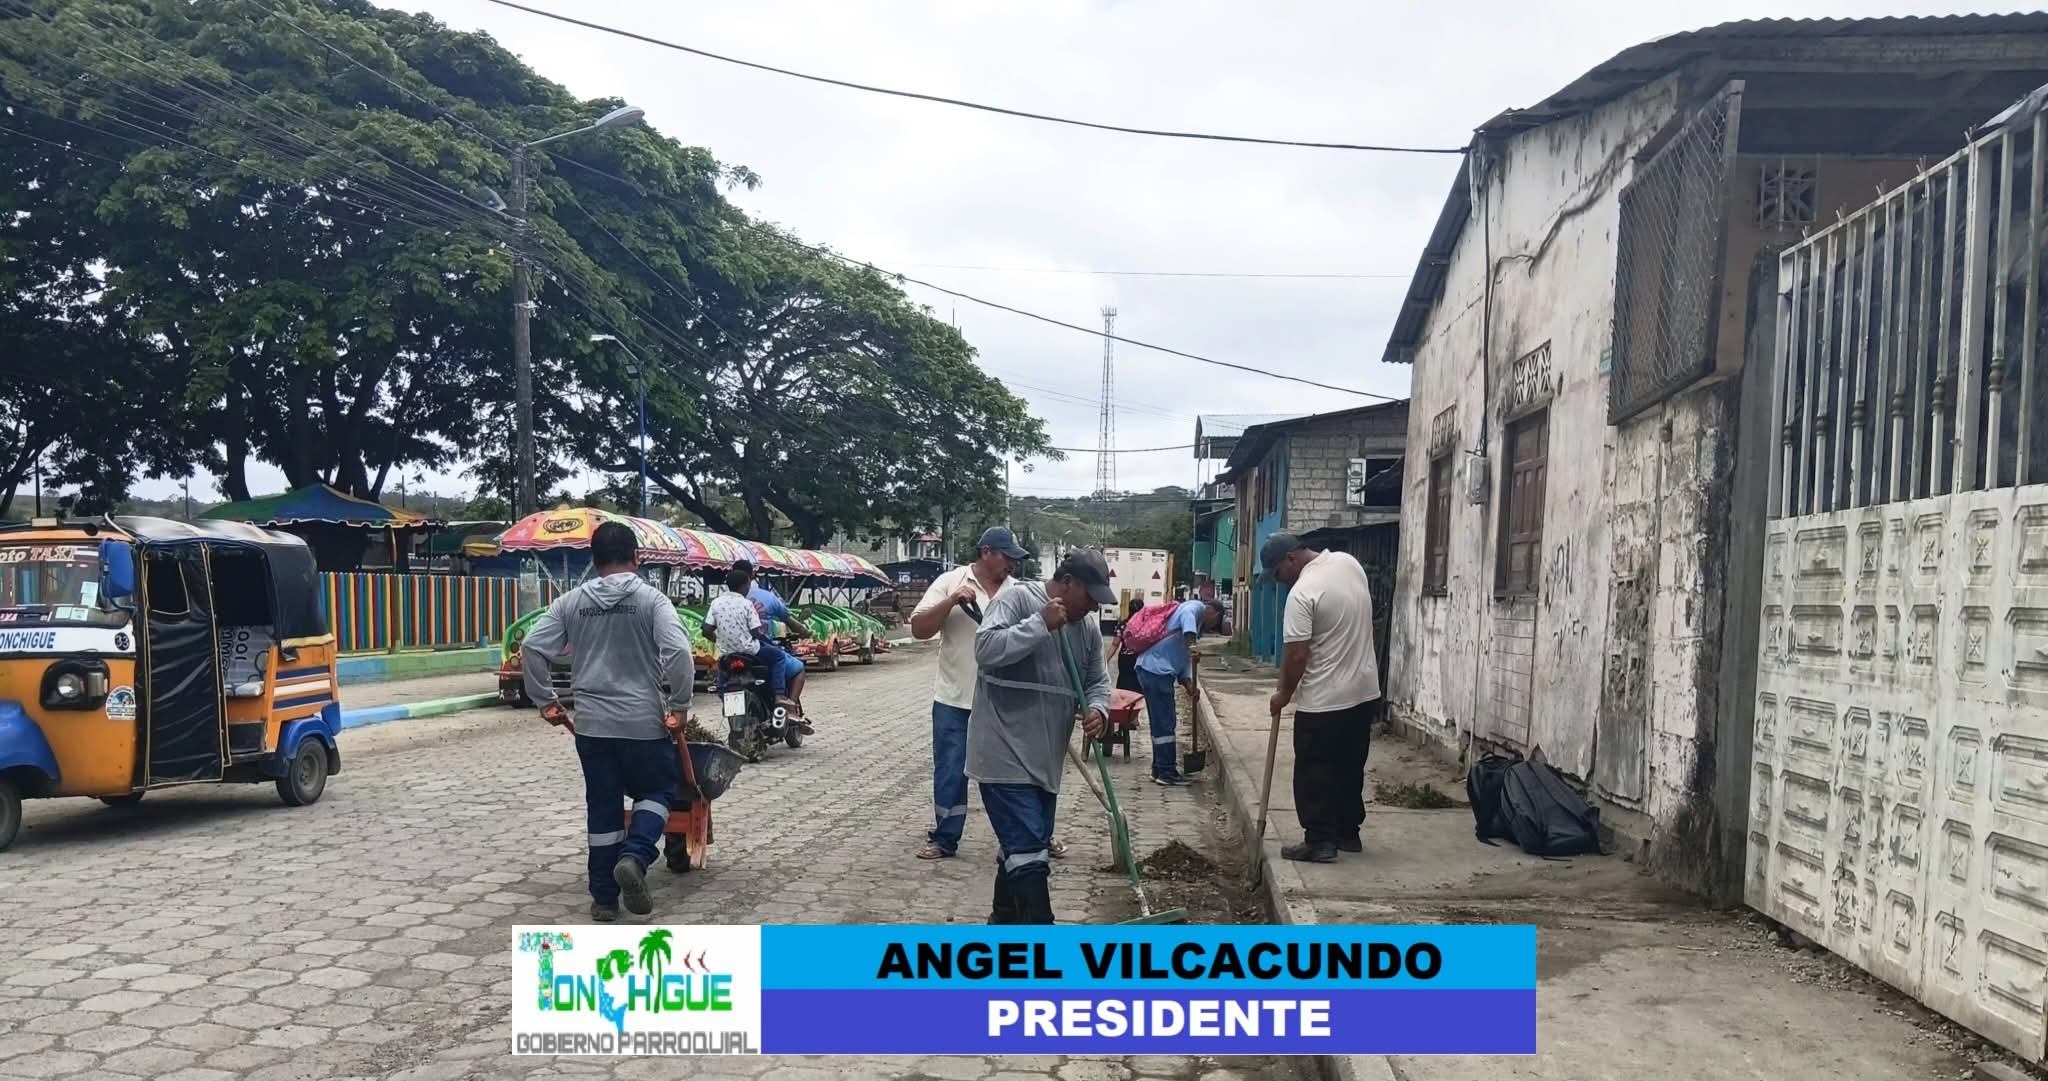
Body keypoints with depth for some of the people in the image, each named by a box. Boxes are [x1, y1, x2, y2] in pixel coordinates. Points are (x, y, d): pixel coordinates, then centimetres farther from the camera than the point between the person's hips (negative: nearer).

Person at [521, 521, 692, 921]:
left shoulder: (571, 602, 4)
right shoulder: (651, 599, -6)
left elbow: (532, 648, -1)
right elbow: (677, 652, -18)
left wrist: (546, 700, 8)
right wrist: (680, 706, -8)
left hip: (591, 722, 3)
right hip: (643, 720, -3)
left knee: (602, 805, 13)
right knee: (657, 789, 15)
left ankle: (603, 896, 17)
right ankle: (633, 857, -10)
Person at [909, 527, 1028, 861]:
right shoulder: (951, 582, -4)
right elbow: (919, 629, -9)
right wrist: (951, 601, -22)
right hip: (954, 700, -2)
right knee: (949, 773, 5)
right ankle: (944, 839, 18)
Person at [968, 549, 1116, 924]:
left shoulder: (1087, 629, 11)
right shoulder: (1017, 599, -12)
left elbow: (1097, 680, 17)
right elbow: (986, 650, -24)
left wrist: (1096, 709, -5)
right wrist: (1041, 623, -24)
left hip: (1044, 759, 8)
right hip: (1005, 754, -8)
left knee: (1023, 846, 18)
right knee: (1029, 850, -11)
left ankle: (1004, 920, 35)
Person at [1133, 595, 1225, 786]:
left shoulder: (1197, 625, 28)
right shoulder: (1196, 607, 1)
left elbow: (1183, 659, 20)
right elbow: (1187, 619, -25)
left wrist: (1188, 684, 5)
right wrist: (1192, 644, -39)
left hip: (1155, 670, 10)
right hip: (1156, 668, -10)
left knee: (1161, 723, 16)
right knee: (1166, 723, -6)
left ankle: (1160, 770, 24)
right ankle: (1167, 772, -3)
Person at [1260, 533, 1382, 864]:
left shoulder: (1302, 592, -21)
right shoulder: (1349, 563, 4)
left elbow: (1297, 655, -20)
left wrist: (1284, 694, -6)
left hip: (1323, 700, -8)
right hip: (1364, 691, 8)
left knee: (1314, 773, 3)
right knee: (1350, 769, 18)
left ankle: (1320, 841, 7)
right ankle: (1348, 834, 26)